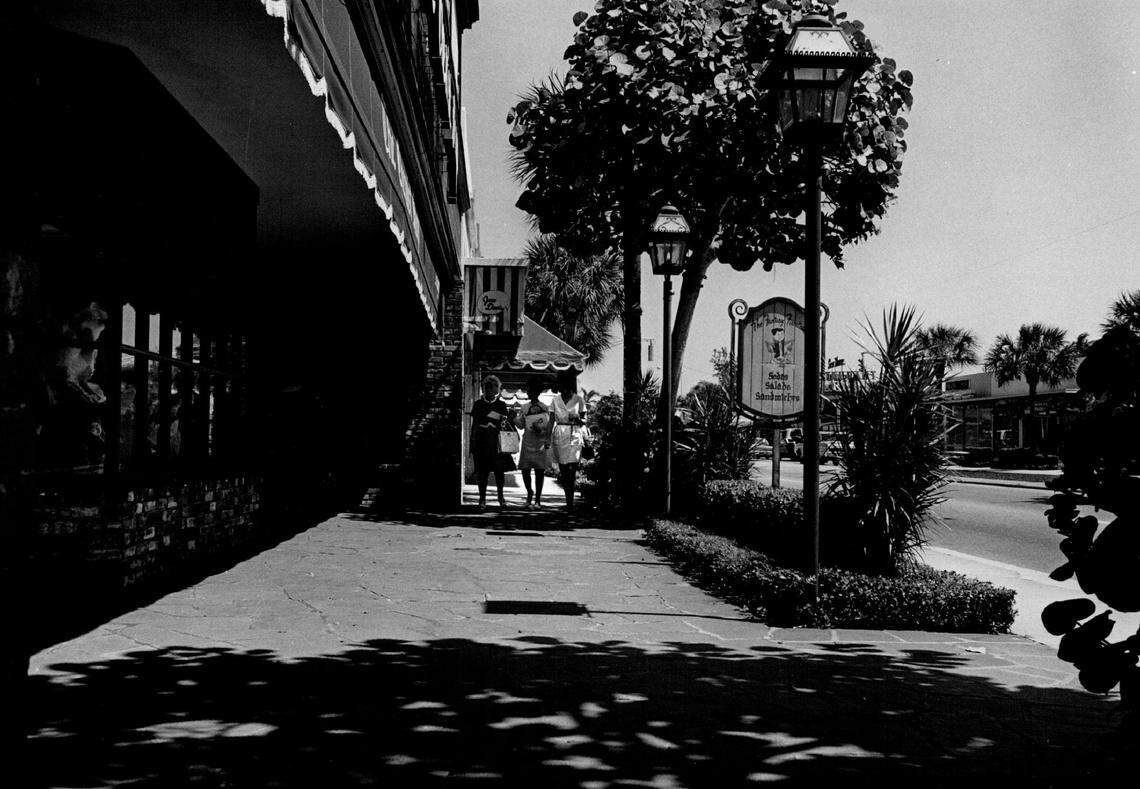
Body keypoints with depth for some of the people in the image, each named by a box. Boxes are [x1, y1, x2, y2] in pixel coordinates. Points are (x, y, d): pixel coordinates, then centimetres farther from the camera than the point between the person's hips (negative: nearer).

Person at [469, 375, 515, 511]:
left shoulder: (502, 405, 9)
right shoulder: (478, 404, 10)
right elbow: (474, 425, 11)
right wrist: (472, 444, 8)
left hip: (497, 442, 0)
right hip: (481, 442, 0)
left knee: (499, 470, -3)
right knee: (482, 471, -1)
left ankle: (501, 496, 13)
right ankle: (482, 499, 6)